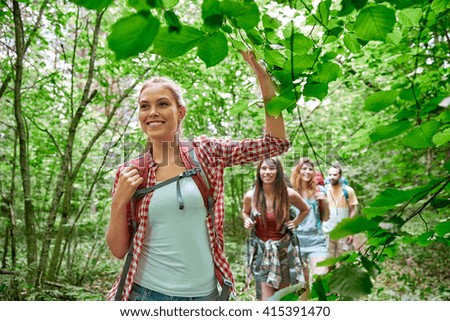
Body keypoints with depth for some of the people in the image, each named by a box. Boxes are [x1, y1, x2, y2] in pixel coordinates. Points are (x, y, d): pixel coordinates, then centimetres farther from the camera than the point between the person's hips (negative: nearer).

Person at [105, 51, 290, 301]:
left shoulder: (207, 153, -3)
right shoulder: (129, 173, -2)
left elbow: (276, 142, -5)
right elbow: (118, 250, 1)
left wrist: (263, 75, -10)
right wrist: (119, 202, -16)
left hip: (204, 293, 1)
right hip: (146, 292, 0)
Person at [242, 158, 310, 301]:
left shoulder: (289, 194, -9)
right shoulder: (250, 196, -8)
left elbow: (305, 209, 12)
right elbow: (245, 212, 15)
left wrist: (295, 222, -3)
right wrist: (247, 221, -6)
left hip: (284, 249, 1)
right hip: (262, 251, -1)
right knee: (267, 300, -5)